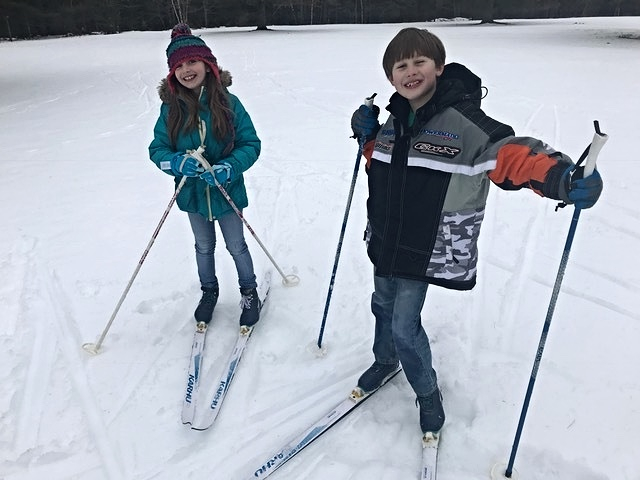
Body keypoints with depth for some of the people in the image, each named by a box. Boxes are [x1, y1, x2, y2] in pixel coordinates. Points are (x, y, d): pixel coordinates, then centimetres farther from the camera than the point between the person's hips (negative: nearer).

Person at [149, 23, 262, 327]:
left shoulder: (228, 103, -15)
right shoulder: (171, 108, -9)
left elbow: (251, 144, -12)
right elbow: (157, 149, -5)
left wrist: (229, 167, -29)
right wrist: (178, 162, -27)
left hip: (227, 190, -2)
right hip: (192, 192, 2)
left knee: (236, 246, 15)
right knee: (204, 246, 22)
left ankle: (249, 292, 39)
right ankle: (209, 291, 46)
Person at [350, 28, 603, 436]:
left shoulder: (462, 120, -18)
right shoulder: (396, 118, 5)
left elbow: (509, 153, -29)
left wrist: (558, 175, -48)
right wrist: (367, 136, 0)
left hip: (427, 249, -6)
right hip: (386, 241, 7)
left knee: (404, 324, 0)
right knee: (383, 306, 22)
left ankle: (428, 394, 28)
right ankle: (385, 361, 51)